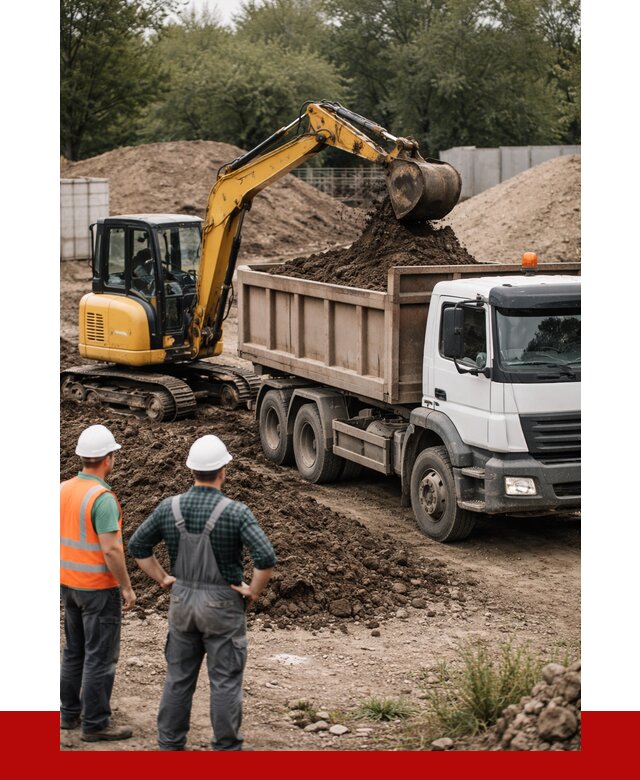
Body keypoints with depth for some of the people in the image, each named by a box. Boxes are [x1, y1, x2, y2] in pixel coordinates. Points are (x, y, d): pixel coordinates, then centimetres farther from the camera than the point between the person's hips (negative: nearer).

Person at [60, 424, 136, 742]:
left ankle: (70, 712, 27)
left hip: (69, 584, 8)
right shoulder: (103, 498, -22)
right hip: (100, 587, -8)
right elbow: (111, 550, -24)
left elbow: (58, 537, 10)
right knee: (101, 656, 0)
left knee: (75, 651, 19)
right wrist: (127, 587, -14)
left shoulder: (64, 490, 3)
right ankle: (95, 723, 5)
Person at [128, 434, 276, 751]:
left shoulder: (169, 508, -5)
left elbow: (137, 546, 4)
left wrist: (162, 579, 10)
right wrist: (253, 591, -9)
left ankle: (169, 745, 22)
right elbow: (266, 558, -25)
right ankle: (226, 749, 13)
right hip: (222, 606, -4)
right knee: (225, 681, 6)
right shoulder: (236, 512, -18)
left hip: (181, 602, 4)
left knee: (178, 678, 15)